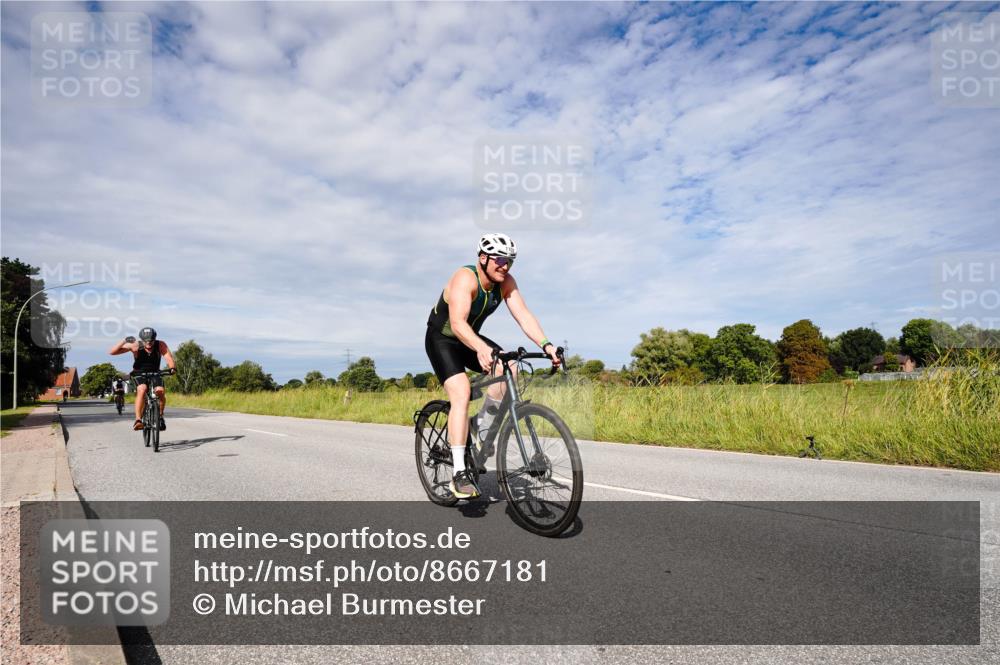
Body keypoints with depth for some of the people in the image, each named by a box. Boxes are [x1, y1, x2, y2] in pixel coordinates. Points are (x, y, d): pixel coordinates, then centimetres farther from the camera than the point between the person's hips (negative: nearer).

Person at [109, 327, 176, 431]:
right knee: (142, 390, -32)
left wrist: (172, 367, -55)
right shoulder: (135, 346, -21)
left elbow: (168, 357, -33)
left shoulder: (160, 345, -21)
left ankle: (160, 416, -2)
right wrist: (124, 341, -39)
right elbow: (113, 352, -24)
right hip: (139, 374, -1)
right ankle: (138, 420, -31)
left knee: (160, 391, -26)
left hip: (154, 373, 1)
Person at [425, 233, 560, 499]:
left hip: (470, 338, 6)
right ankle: (459, 473, -22)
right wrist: (481, 349, -61)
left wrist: (546, 345, -35)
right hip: (441, 340, -6)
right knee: (461, 393, -25)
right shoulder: (465, 279, -29)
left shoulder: (506, 282, -10)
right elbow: (457, 323, -43)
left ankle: (483, 426, 2)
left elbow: (524, 316, -19)